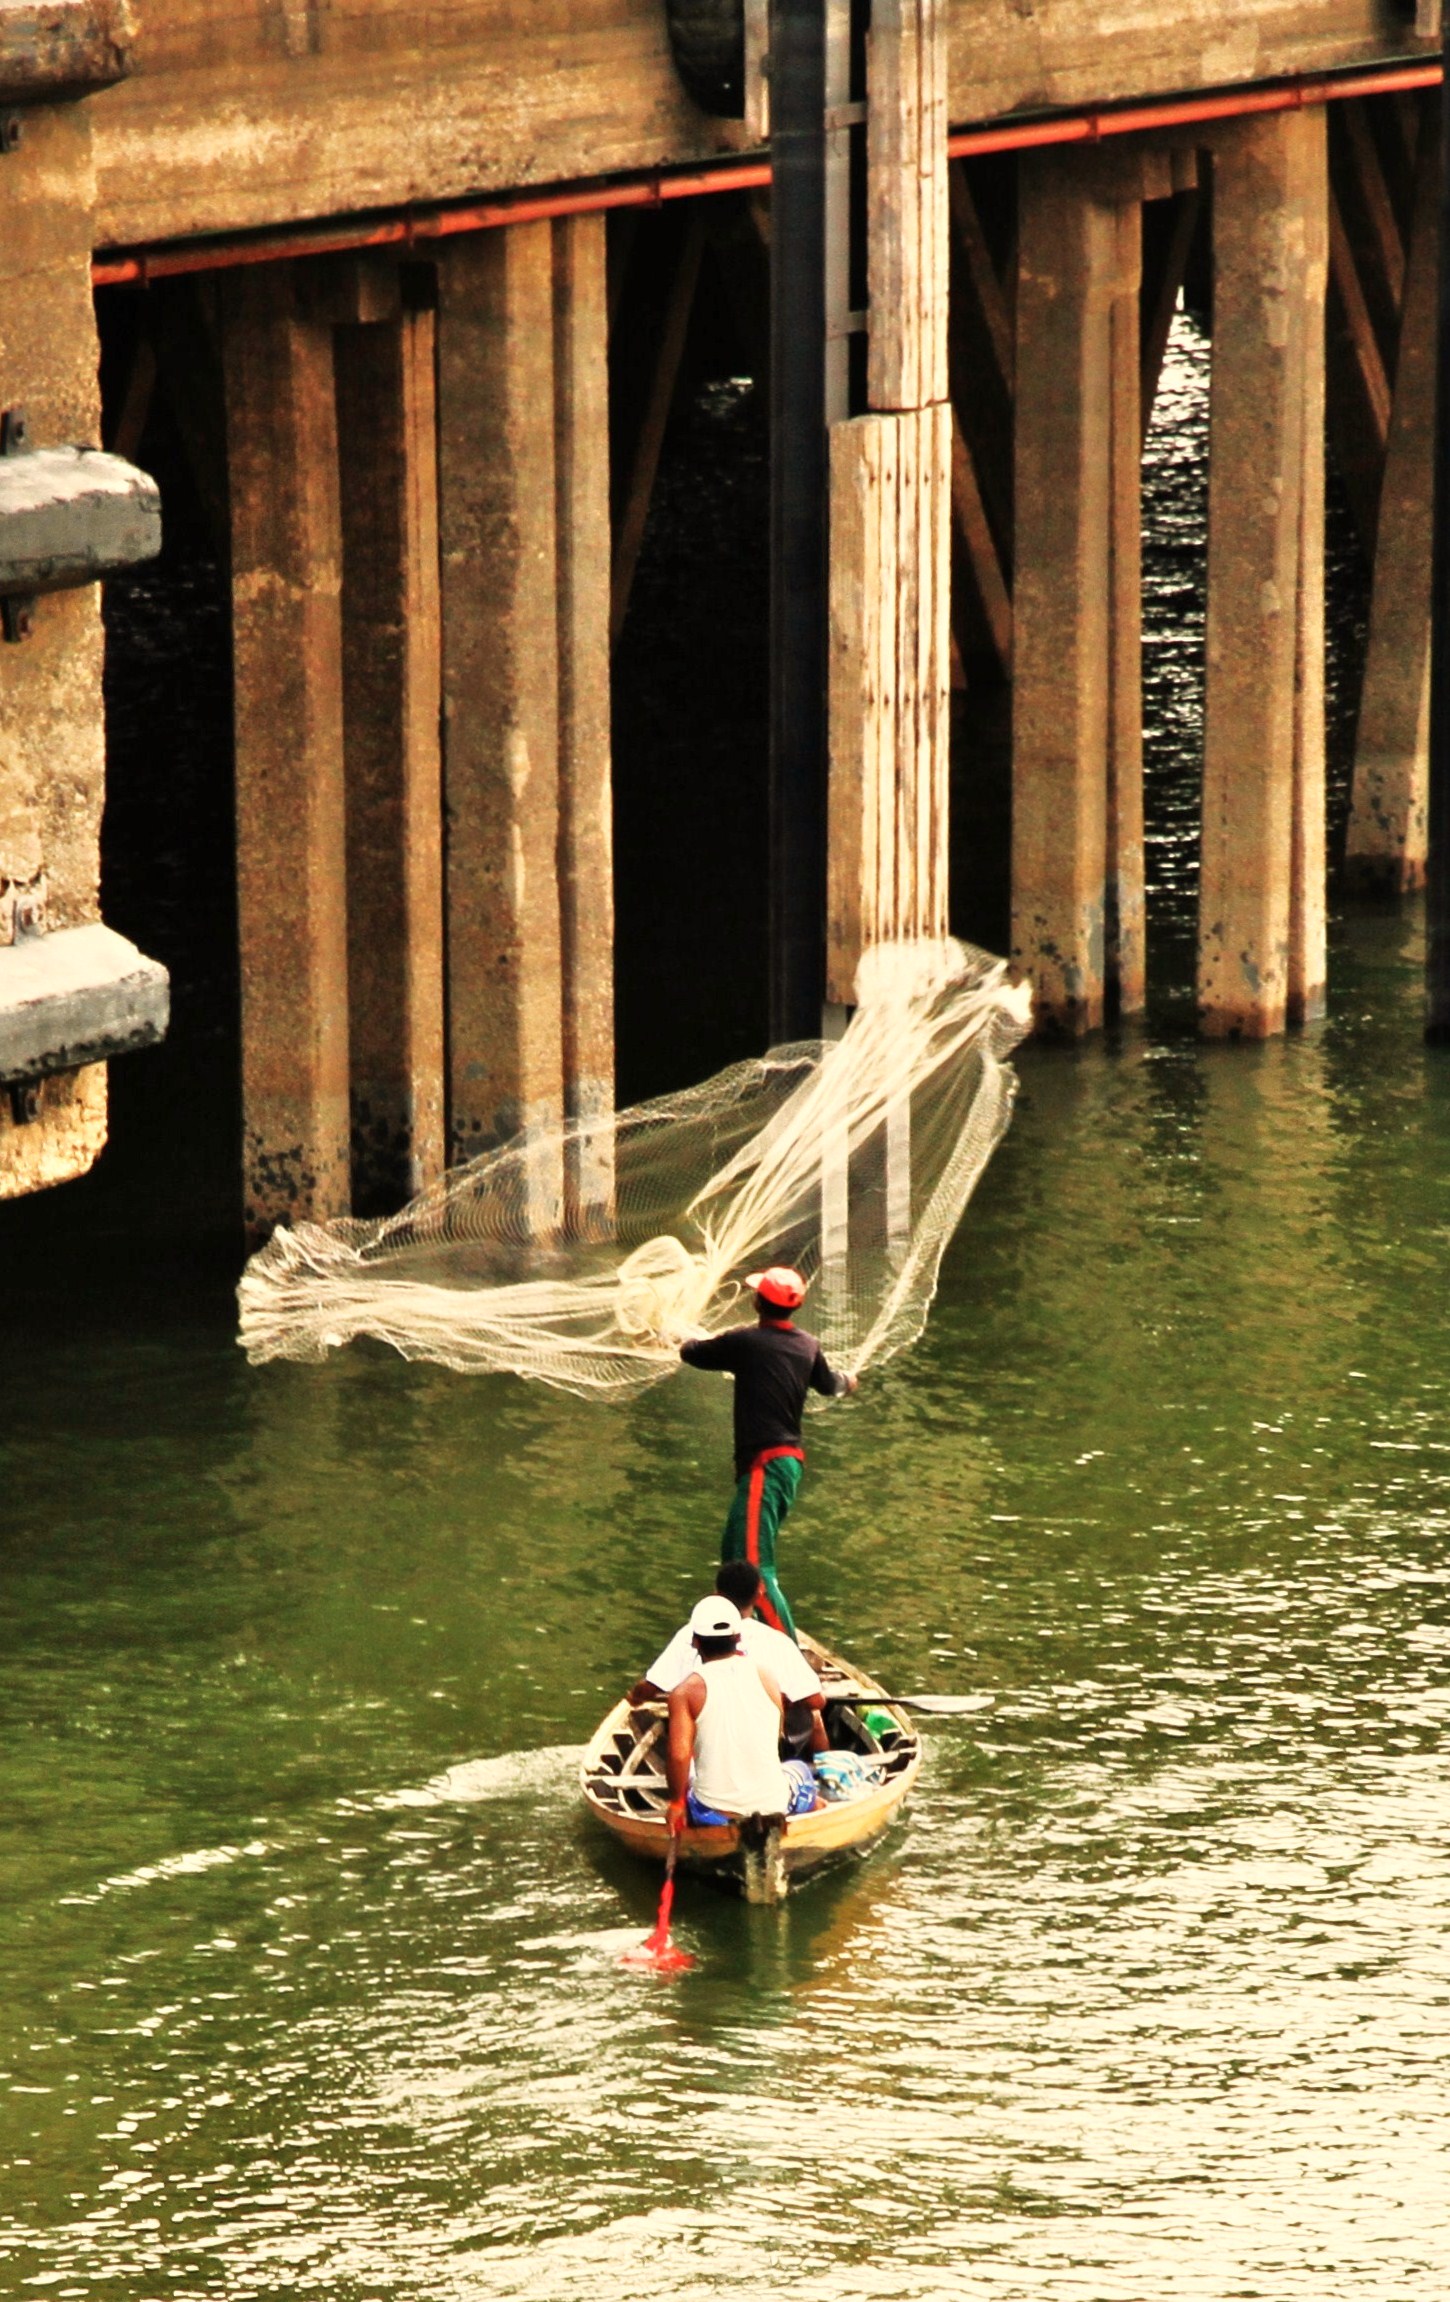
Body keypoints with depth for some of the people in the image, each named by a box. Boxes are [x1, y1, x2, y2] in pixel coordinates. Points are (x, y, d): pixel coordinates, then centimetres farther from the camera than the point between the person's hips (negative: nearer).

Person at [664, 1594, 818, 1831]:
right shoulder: (765, 1677, -1)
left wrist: (676, 1802, -3)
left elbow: (678, 1755, -18)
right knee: (798, 1768, 36)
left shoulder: (687, 1692, -10)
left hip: (711, 1814, -2)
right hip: (774, 1807, 2)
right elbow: (777, 1737, 8)